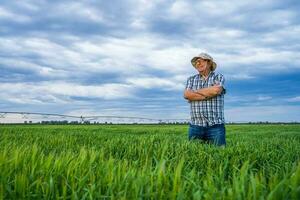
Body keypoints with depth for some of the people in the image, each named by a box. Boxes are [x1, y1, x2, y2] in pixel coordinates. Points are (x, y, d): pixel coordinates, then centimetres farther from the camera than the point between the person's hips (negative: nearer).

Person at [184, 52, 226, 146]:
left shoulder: (219, 77, 7)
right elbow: (186, 95, -4)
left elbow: (216, 90, -15)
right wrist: (209, 94, -9)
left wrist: (195, 91, -2)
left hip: (215, 125, -2)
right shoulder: (191, 79, 15)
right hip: (195, 126, 3)